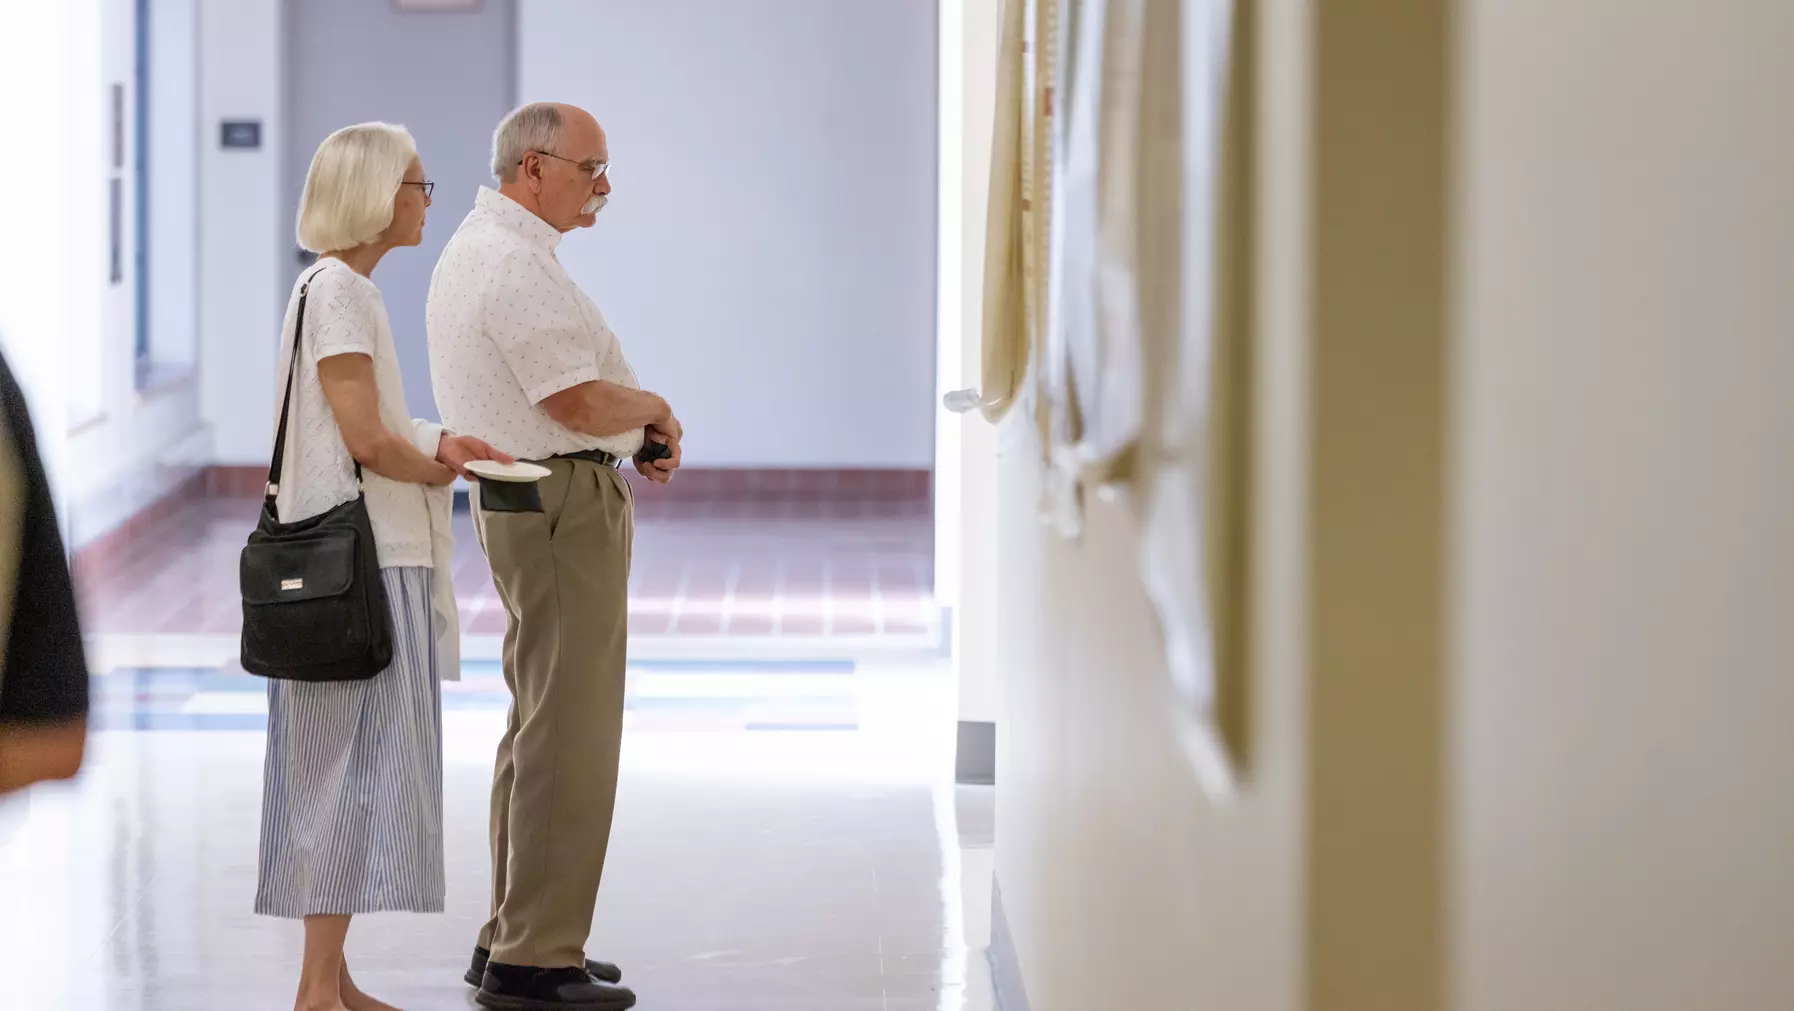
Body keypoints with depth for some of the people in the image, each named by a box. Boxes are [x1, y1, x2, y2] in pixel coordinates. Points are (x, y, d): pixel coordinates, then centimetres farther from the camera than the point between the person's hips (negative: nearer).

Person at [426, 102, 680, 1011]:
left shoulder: (482, 247, 16)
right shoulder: (516, 264, -18)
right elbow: (582, 402, -24)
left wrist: (634, 426, 7)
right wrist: (656, 410, -4)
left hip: (527, 500, 11)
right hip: (563, 503, -11)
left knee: (539, 726, 18)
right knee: (567, 738, -8)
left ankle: (514, 938, 26)